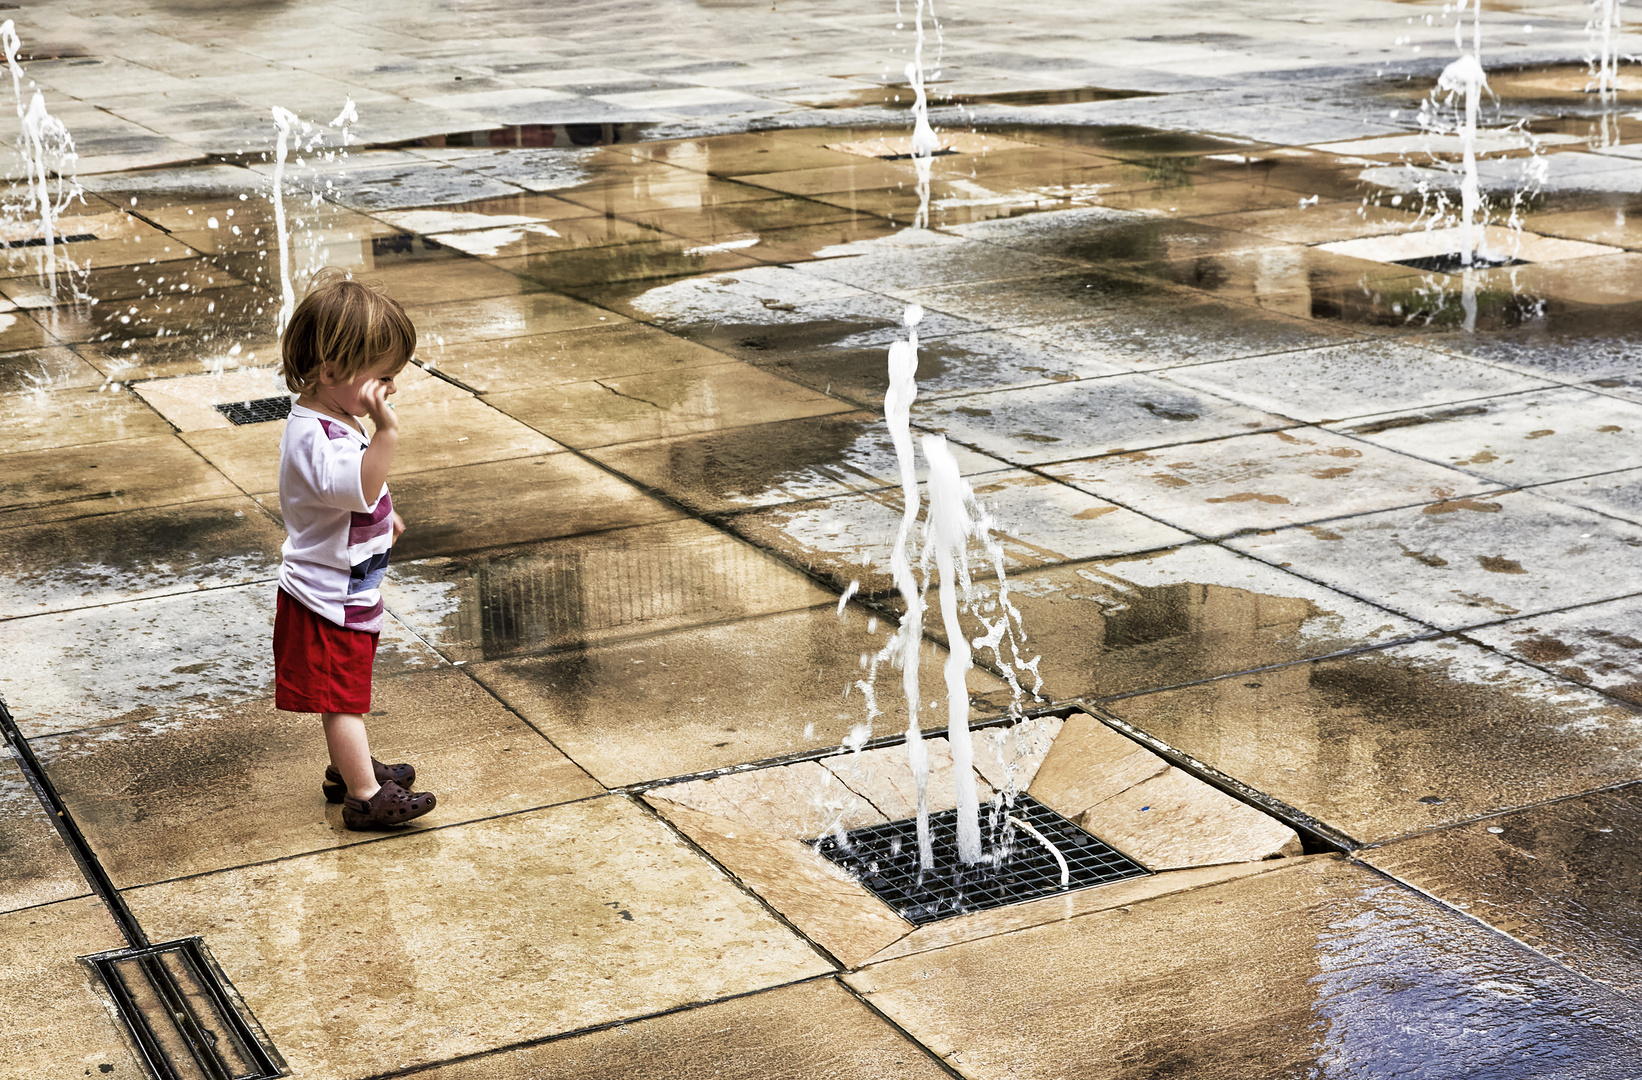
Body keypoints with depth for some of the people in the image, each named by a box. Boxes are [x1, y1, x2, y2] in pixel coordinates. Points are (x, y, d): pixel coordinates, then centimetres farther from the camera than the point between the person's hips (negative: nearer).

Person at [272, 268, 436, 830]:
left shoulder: (333, 420, 4)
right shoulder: (314, 437, -30)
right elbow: (359, 488, -44)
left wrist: (382, 514, 35)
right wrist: (385, 432, -52)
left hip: (349, 591, 10)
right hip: (328, 600, -10)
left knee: (346, 693, 24)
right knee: (342, 697, 1)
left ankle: (348, 767, 38)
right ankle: (366, 796, 8)